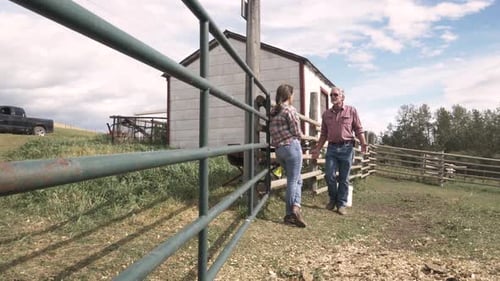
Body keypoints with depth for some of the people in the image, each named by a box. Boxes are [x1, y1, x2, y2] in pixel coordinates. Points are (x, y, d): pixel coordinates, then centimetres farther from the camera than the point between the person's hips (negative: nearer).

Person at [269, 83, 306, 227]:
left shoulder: (273, 112, 15)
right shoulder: (290, 109, -6)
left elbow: (274, 131, 15)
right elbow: (297, 133, -7)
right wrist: (300, 135, 13)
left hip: (279, 149, 7)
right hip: (292, 146, -7)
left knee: (297, 180, 13)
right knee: (293, 181, -1)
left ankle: (290, 214, 8)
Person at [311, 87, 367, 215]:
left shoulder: (351, 111, 3)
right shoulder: (326, 114, 12)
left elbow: (358, 129, 2)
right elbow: (323, 134, 15)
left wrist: (363, 143, -11)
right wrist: (317, 149, 10)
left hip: (346, 148, -2)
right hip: (332, 148, 2)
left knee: (344, 178, 3)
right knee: (329, 175, -4)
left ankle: (341, 204, 15)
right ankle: (333, 199, 20)